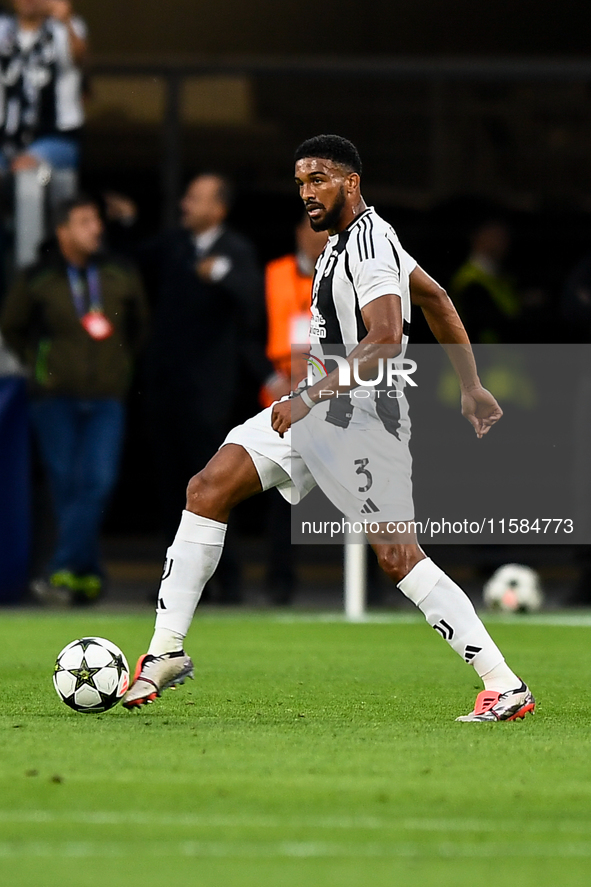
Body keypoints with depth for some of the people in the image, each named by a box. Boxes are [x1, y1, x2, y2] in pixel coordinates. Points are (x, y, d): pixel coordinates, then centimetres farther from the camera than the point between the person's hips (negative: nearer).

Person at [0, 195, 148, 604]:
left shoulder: (121, 276, 3)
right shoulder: (38, 280, -2)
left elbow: (139, 325, 20)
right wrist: (38, 362, 8)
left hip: (106, 399, 1)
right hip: (56, 397, -1)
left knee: (97, 483, -14)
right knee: (67, 485, -1)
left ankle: (64, 572, -17)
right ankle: (89, 574, 9)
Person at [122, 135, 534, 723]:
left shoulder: (368, 242, -17)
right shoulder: (349, 236, 13)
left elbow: (386, 340, -28)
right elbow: (435, 298, 23)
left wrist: (309, 397, -29)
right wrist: (471, 387, 24)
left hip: (359, 420, -10)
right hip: (316, 408, 10)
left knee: (397, 555, -11)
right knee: (209, 488, 1)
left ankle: (506, 686, -6)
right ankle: (166, 651, 1)